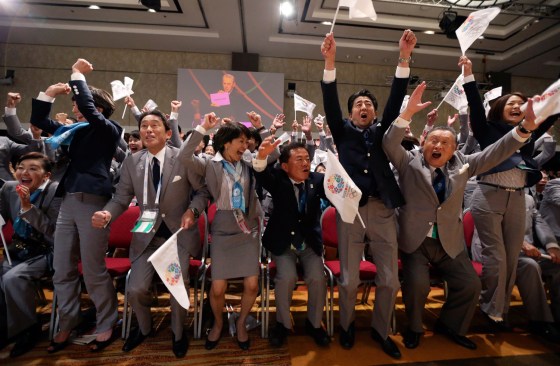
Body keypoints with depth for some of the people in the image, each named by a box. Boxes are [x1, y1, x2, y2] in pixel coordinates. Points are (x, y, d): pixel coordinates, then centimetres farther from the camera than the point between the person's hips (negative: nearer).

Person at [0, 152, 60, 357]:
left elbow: (53, 232, -21)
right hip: (19, 250, 7)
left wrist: (28, 206, -26)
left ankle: (27, 329, -4)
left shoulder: (56, 191, -15)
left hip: (46, 252, -7)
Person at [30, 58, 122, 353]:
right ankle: (67, 324, 28)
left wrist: (78, 75, -5)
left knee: (94, 272, 0)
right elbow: (38, 120, 25)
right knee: (62, 272, 12)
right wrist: (50, 92, 13)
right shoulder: (74, 130, 16)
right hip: (67, 202, 7)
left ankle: (106, 326, 17)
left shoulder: (109, 130, -1)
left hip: (92, 203, -7)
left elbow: (88, 109, -18)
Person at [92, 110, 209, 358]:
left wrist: (192, 210, -21)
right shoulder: (131, 163, 0)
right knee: (135, 289, -3)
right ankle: (144, 328, 35)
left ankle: (178, 333, 21)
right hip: (147, 235, 3)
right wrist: (107, 213, -19)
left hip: (179, 233, -3)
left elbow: (202, 191, -2)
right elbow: (121, 198, 3)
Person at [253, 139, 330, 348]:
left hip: (310, 243, 2)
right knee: (287, 277, -23)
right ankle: (283, 323, 7)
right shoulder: (278, 180, -10)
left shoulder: (317, 180, -3)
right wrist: (262, 156, -52)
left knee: (318, 278, -17)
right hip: (283, 242, -1)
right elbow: (261, 174, -29)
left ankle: (314, 323, 13)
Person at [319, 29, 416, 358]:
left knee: (390, 279, 7)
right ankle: (347, 325, 31)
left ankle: (381, 330, 31)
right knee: (349, 279, 4)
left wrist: (404, 57, -5)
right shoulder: (344, 132, 11)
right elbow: (330, 103, -2)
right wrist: (330, 61, -13)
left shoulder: (381, 132, 15)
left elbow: (396, 101, 4)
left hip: (383, 210, 2)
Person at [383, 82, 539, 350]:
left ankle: (450, 325, 29)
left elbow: (495, 153, 2)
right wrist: (408, 112, -32)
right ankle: (414, 328, 12)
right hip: (414, 240, -4)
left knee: (471, 284, 1)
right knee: (418, 284, -19)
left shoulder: (461, 165, 8)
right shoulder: (409, 162, -5)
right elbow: (389, 145, -19)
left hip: (449, 241, 5)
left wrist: (525, 128, -12)